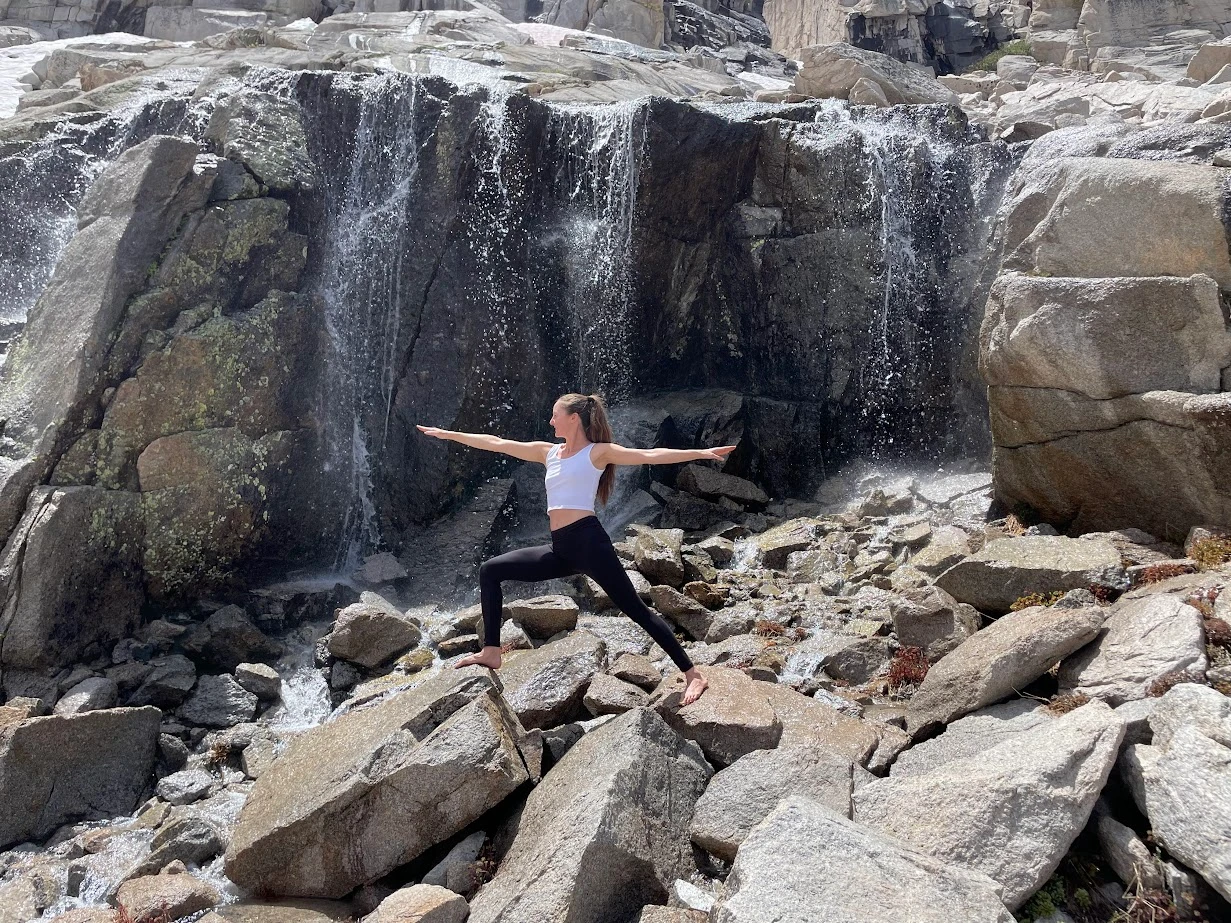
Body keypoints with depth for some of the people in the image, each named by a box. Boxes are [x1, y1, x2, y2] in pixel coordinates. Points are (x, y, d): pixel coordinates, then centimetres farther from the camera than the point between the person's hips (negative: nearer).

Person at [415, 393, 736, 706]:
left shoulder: (598, 452, 1)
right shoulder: (549, 452, 19)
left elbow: (648, 455, -8)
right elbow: (496, 443, 23)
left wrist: (700, 452, -18)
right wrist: (448, 434, 26)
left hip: (588, 541, -7)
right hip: (561, 548, 7)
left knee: (636, 609, -8)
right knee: (490, 570, 6)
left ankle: (693, 675, -3)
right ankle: (491, 652, 10)